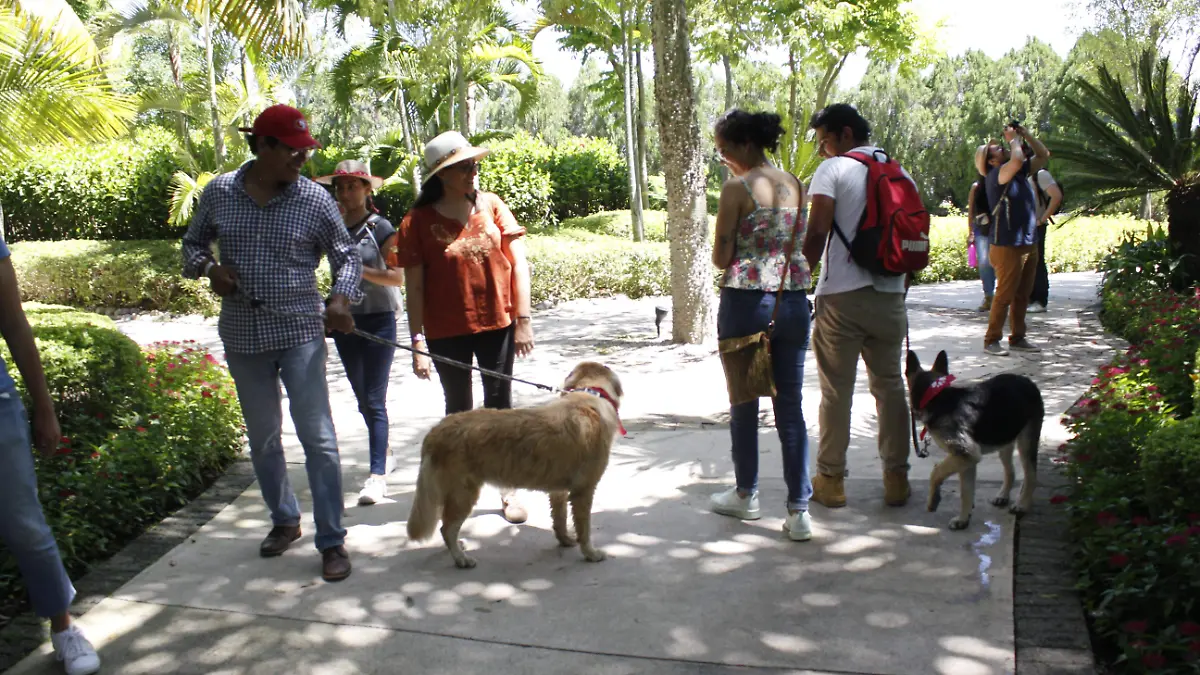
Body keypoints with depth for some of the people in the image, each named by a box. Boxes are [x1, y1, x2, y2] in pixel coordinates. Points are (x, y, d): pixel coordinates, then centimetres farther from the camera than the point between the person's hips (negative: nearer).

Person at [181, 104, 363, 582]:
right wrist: (209, 267, -9)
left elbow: (347, 255, 0)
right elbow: (192, 245, 14)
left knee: (318, 437, -5)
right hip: (242, 336, 3)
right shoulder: (219, 193, 0)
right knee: (262, 438, 15)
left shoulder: (314, 198, -6)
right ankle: (284, 520, 35)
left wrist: (341, 297, -19)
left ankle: (332, 540, 5)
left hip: (300, 332, -3)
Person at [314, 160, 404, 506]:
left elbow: (397, 277, -10)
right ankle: (385, 454, 32)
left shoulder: (380, 227, -7)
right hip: (346, 321, 5)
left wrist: (359, 269, -21)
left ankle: (378, 473, -4)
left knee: (374, 400, -7)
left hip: (378, 320, -5)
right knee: (363, 399, 14)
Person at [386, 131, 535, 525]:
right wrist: (417, 342, -7)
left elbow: (519, 263, 0)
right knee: (459, 410, 11)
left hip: (497, 323, 1)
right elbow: (414, 286, -4)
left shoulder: (491, 205, 0)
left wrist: (523, 319, -5)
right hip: (447, 331, -1)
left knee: (499, 405, 7)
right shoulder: (418, 221, -6)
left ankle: (508, 490, 18)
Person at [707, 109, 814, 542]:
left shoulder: (737, 187, -9)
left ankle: (746, 495, 26)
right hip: (794, 300, 5)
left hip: (747, 301, -5)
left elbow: (721, 259, -8)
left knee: (744, 401, 11)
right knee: (790, 407, 7)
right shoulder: (794, 185, 9)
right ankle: (799, 510, 5)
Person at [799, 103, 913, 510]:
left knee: (836, 392, 4)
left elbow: (817, 232, -16)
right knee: (890, 387, 13)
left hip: (841, 296, -5)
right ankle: (896, 478, 17)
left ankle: (831, 480, 12)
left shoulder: (833, 170, -5)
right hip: (889, 297, 5)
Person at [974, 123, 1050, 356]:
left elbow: (1043, 155, 21)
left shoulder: (1019, 172, 12)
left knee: (1023, 295, 13)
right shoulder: (996, 175, -13)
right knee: (1004, 295, -5)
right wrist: (1013, 139, -12)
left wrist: (1026, 134, 9)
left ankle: (1018, 338, 21)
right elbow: (1017, 160, -31)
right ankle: (991, 340, 3)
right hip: (1008, 247, -8)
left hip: (1029, 245, 8)